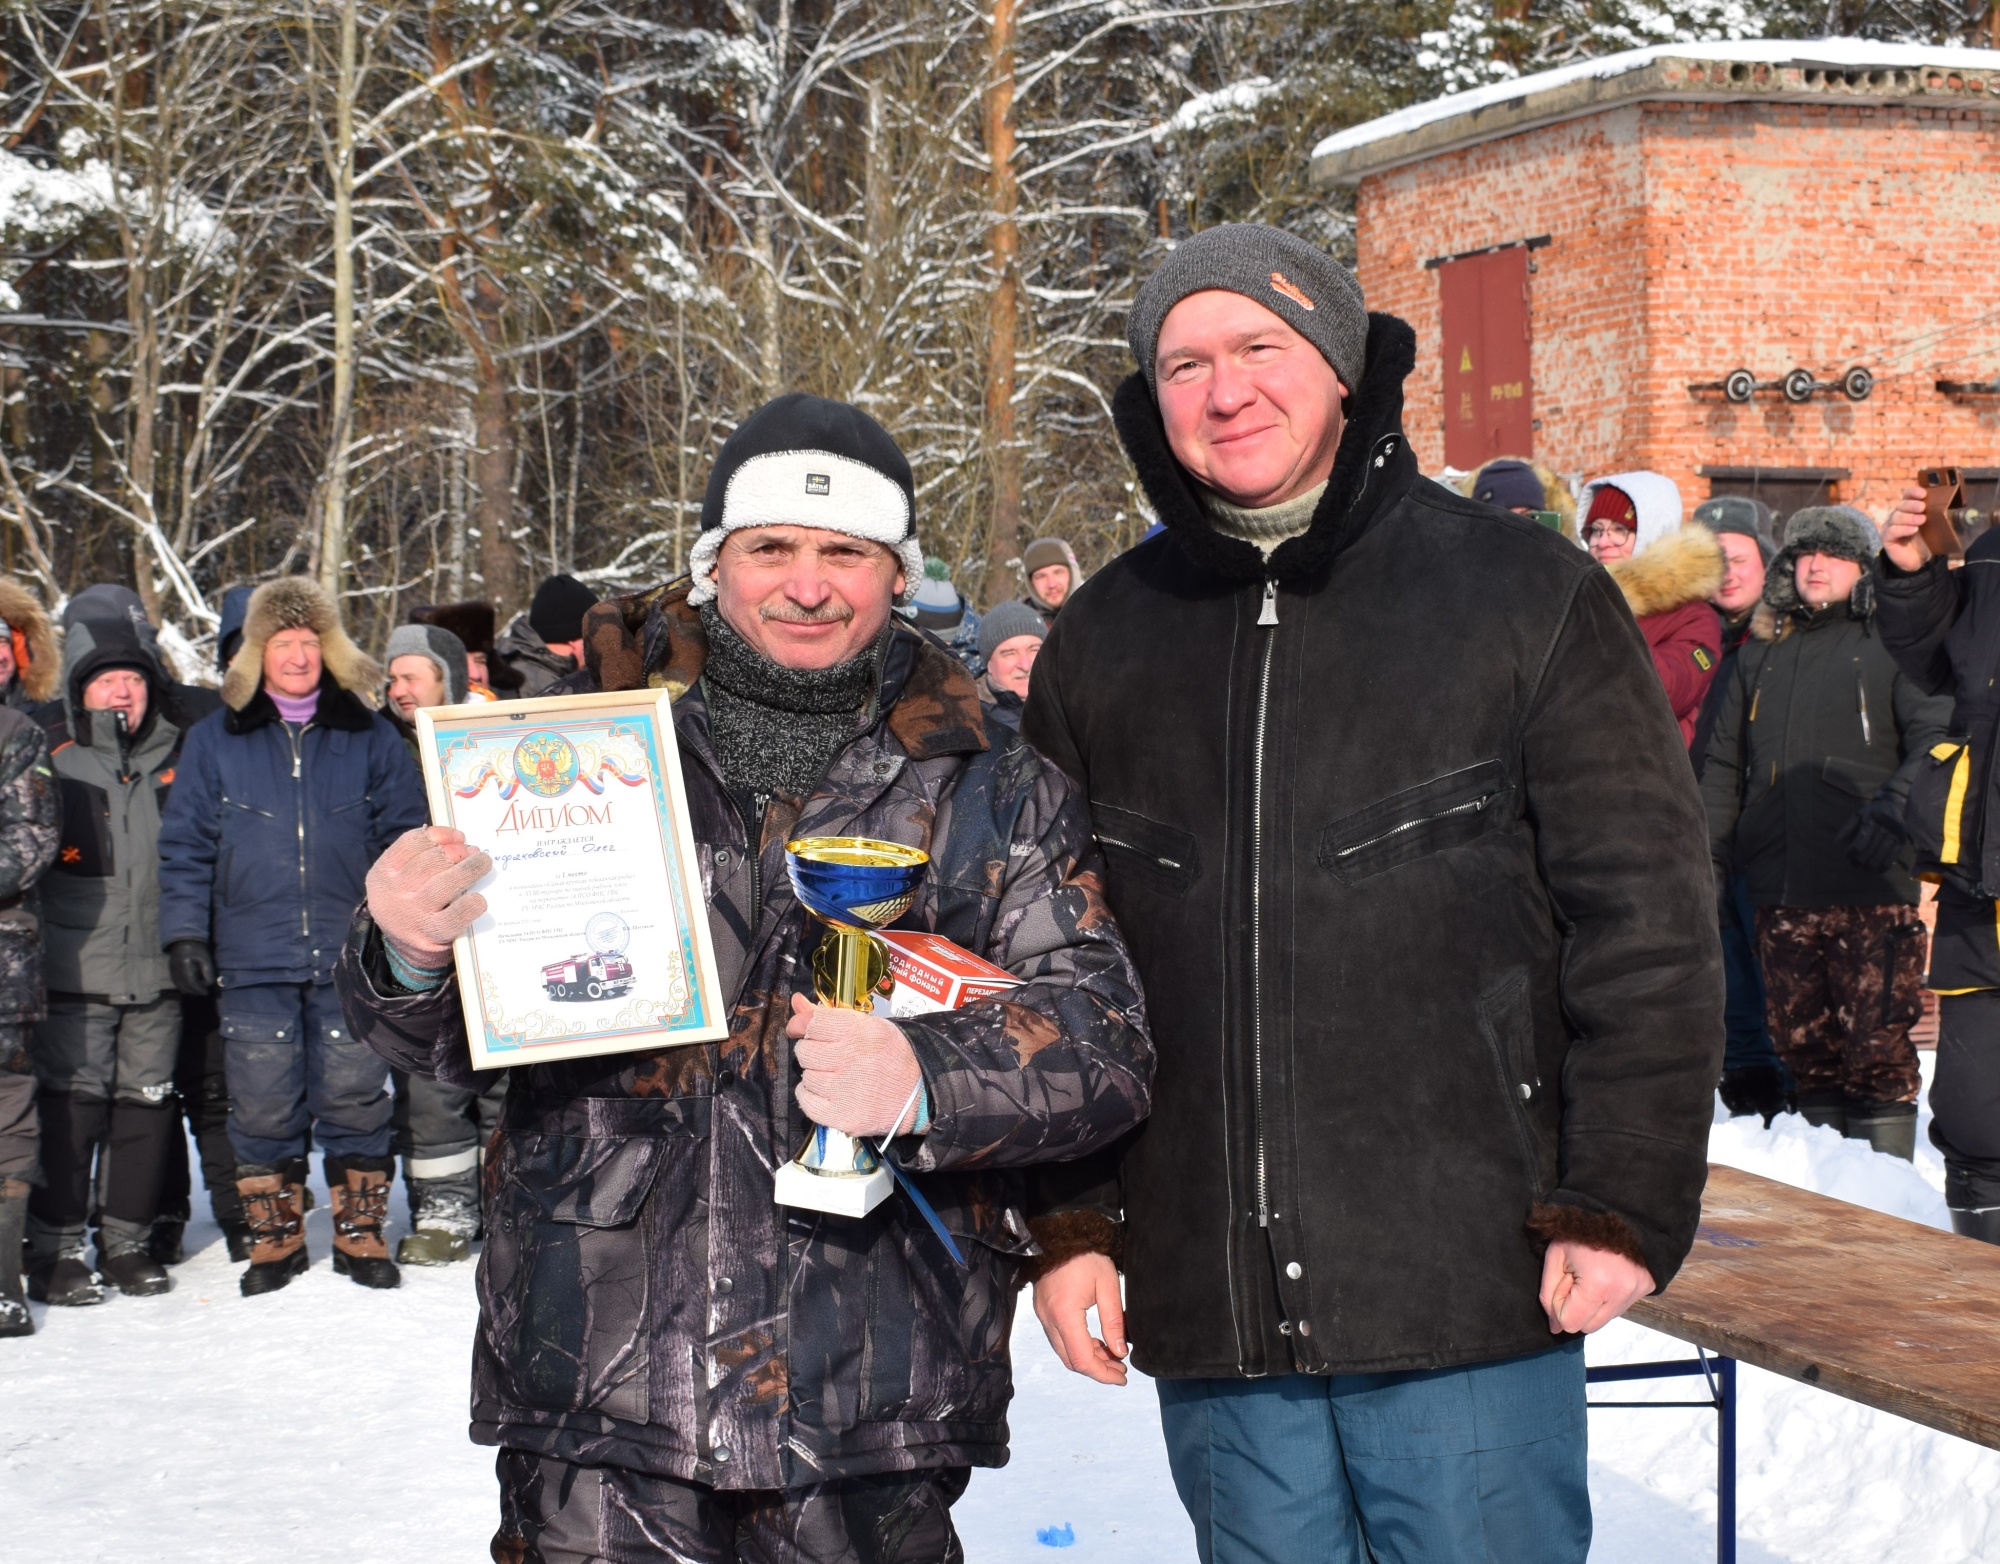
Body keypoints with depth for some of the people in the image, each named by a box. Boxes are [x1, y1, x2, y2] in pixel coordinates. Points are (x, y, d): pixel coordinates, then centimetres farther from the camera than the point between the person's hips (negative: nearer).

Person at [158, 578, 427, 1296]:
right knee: (263, 1105, 2)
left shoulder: (368, 735, 7)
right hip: (255, 960, 0)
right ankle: (275, 1239, 15)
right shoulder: (215, 740, 7)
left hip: (351, 959, 0)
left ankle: (360, 1233, 14)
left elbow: (403, 834, 9)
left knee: (356, 1098, 1)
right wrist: (185, 932, 0)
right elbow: (185, 845, 7)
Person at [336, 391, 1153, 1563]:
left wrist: (924, 1080, -23)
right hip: (599, 1374, 0)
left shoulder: (990, 791, 5)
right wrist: (411, 957, -12)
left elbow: (1101, 1041, -3)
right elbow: (446, 1035, 12)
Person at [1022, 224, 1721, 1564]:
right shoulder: (1102, 645, 10)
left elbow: (1648, 926, -2)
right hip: (1209, 1312, 4)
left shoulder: (1528, 598, -1)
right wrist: (1068, 1223, 7)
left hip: (1473, 1301, -3)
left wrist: (1623, 1204, -8)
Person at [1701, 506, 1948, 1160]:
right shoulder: (1760, 655, 21)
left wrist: (1894, 811, -20)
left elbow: (1936, 739, -5)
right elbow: (1723, 764, 23)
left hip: (1870, 886, -5)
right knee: (1804, 1048, 7)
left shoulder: (1891, 643, 5)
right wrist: (1706, 854, 12)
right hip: (1782, 889, 5)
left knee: (1876, 1046, -9)